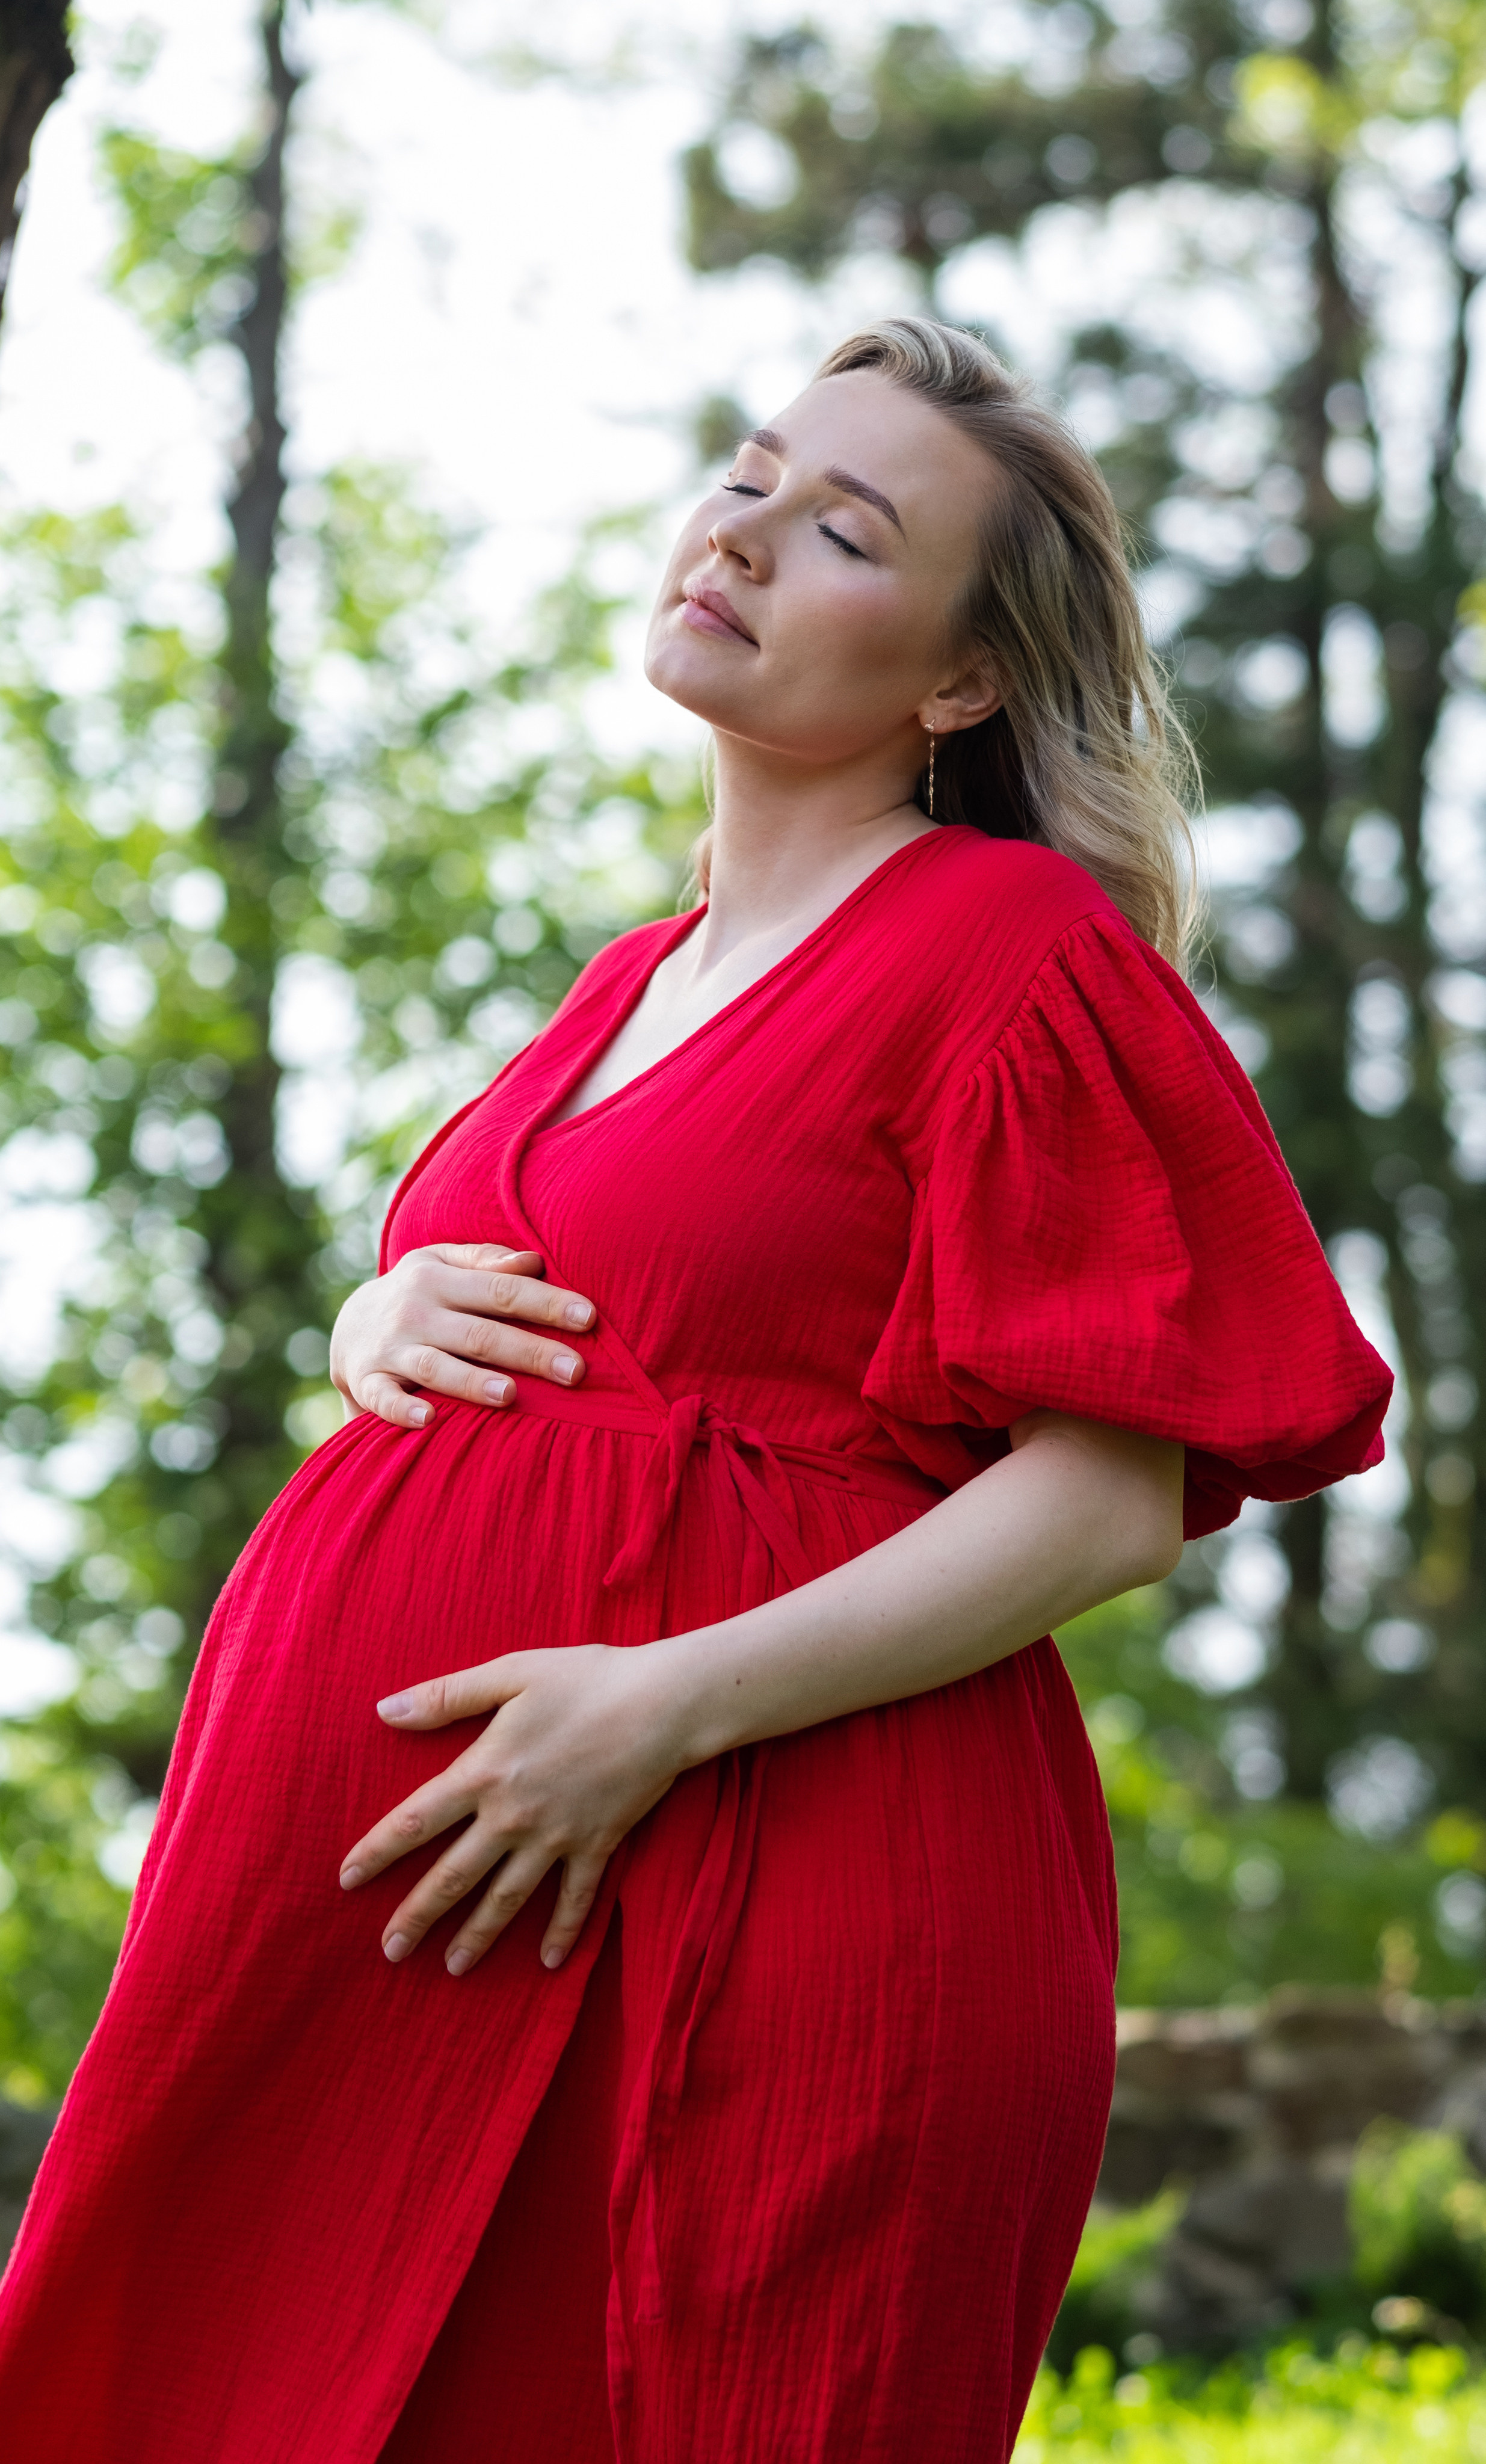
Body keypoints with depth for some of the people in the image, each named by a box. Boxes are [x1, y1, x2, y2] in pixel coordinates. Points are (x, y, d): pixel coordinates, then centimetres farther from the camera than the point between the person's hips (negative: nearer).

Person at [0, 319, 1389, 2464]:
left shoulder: (1018, 956, -4)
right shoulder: (638, 982, 19)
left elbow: (1120, 1495, -11)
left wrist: (671, 1703, -19)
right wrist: (378, 1325, 4)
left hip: (768, 1871, -7)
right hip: (405, 1866, 7)